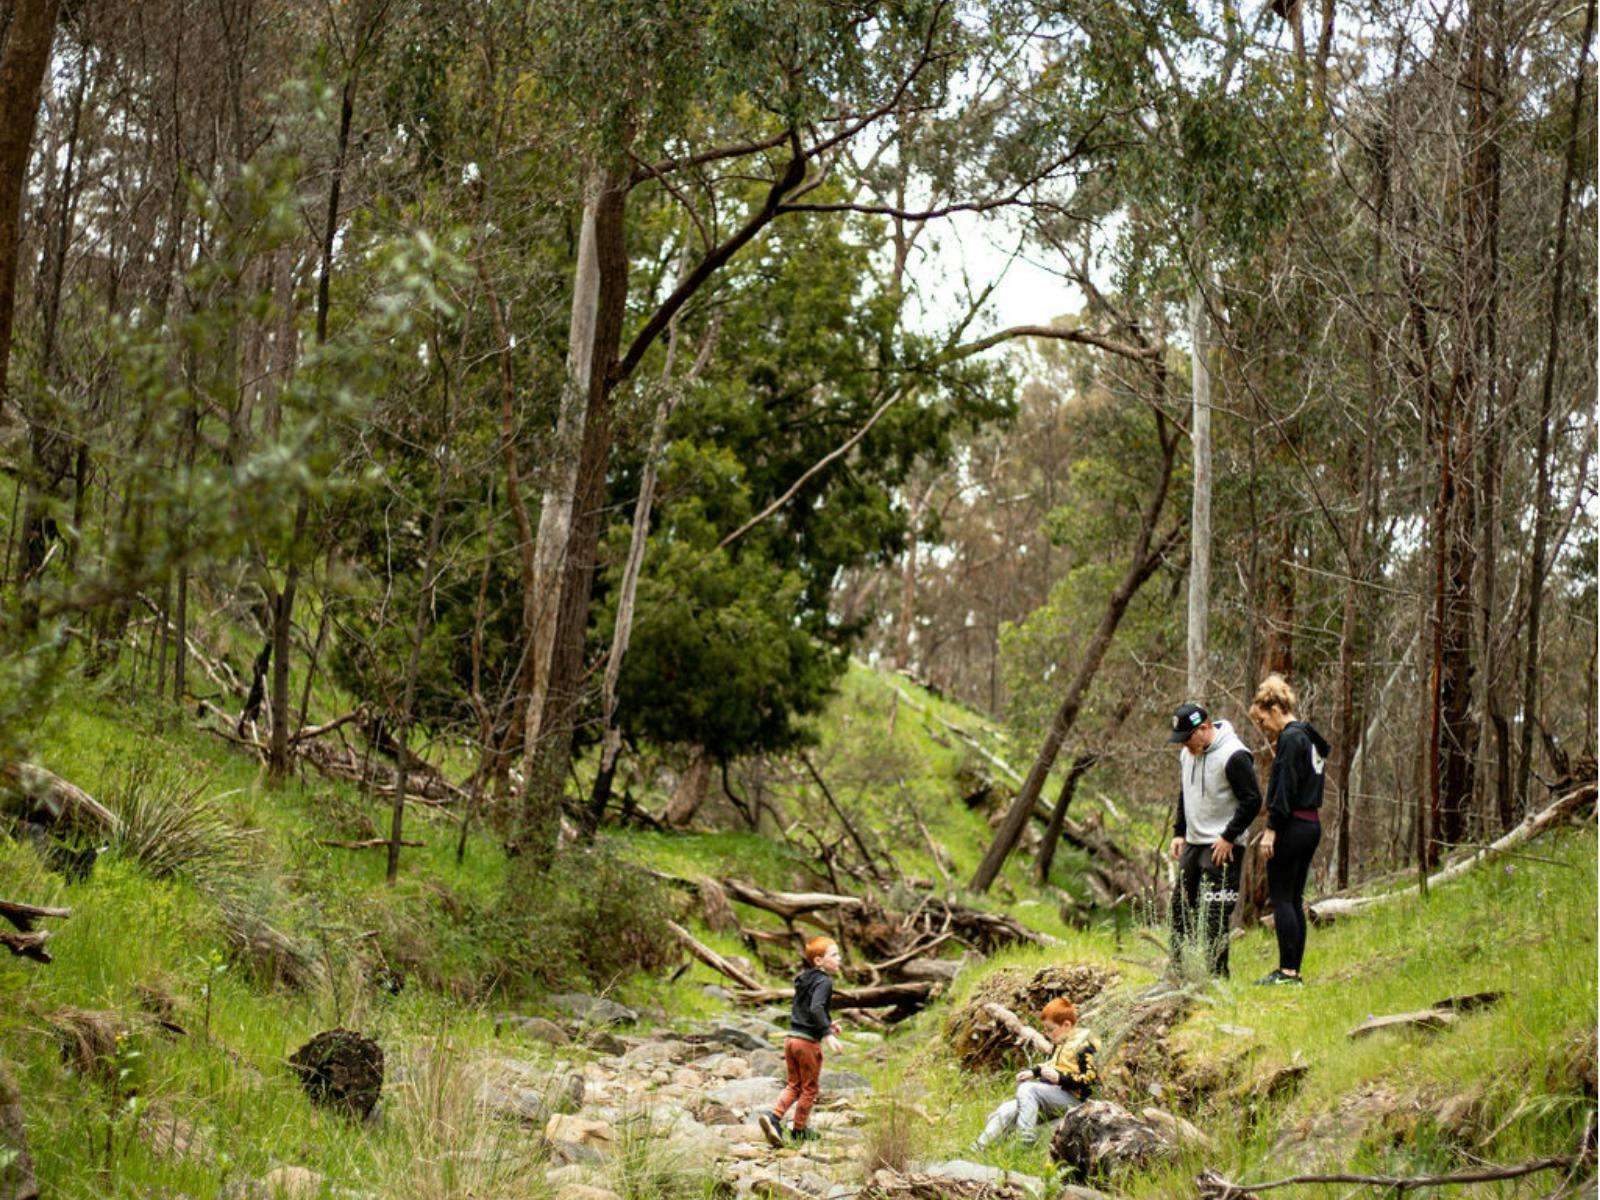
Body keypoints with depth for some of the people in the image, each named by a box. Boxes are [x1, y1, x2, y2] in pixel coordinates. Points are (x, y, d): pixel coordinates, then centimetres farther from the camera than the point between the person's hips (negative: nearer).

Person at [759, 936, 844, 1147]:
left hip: (791, 1037, 8)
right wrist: (827, 1034, -33)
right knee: (810, 1088, 9)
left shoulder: (804, 980, 15)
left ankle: (773, 1117, -2)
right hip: (808, 1041, -8)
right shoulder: (824, 981, -13)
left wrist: (827, 1023, 29)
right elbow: (816, 1008, -29)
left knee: (794, 1085, 17)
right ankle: (798, 1131, 17)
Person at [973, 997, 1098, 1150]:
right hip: (1054, 1090, 9)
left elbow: (1090, 1078, -19)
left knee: (1027, 1088, -29)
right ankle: (977, 1148, -9)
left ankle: (1026, 1142, -33)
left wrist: (1059, 1077, -26)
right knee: (1008, 1110, -6)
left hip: (1072, 1098, -9)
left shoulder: (1083, 1046, -11)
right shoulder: (1061, 1043, 17)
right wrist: (1033, 1071, 17)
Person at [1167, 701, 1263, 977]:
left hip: (1222, 848, -9)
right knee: (1180, 906, 12)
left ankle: (1217, 975, -4)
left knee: (1215, 914, -10)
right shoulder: (1187, 754, 9)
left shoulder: (1233, 755, -18)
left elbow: (1252, 800, -17)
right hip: (1192, 843, 9)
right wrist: (1179, 833, 14)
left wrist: (1229, 837, -17)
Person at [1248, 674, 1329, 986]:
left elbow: (1285, 788, -18)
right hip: (1312, 825, 10)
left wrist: (1271, 829, -18)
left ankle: (1287, 970, -6)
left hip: (1292, 827, -10)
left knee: (1281, 897, -5)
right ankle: (1293, 969, 13)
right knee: (1295, 899, 11)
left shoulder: (1290, 738, -13)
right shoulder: (1309, 737, 17)